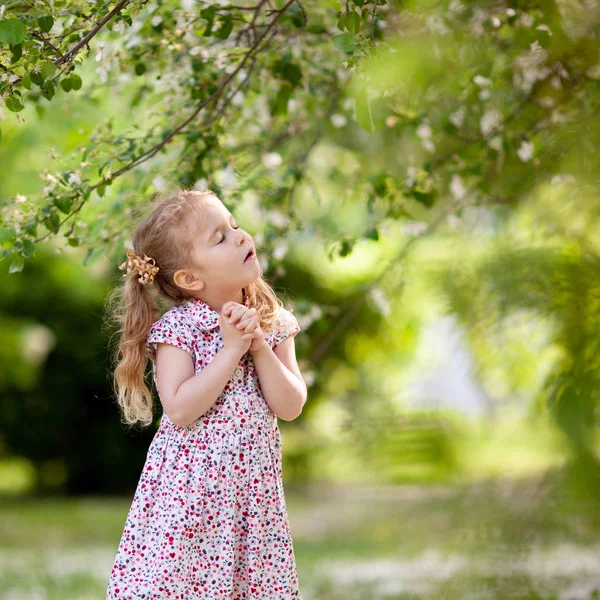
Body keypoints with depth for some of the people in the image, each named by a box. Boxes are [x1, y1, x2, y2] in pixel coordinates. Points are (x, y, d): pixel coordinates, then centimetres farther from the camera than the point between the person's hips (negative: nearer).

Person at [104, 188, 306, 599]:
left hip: (254, 488, 4)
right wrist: (231, 350, -19)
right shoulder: (177, 328, -10)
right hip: (191, 488, -4)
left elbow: (290, 407, -2)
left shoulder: (274, 324, 4)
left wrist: (259, 346, -13)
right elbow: (180, 410, -20)